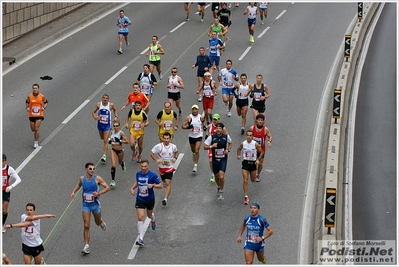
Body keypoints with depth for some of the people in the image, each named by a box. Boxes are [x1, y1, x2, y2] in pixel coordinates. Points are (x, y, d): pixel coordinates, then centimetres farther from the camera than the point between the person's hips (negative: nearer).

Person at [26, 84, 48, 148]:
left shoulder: (42, 96, -8)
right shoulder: (30, 96, -6)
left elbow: (46, 102, 8)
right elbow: (27, 102, 12)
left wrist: (44, 107, -10)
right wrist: (27, 108, -7)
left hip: (39, 115, -2)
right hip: (32, 115, 2)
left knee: (37, 129, -10)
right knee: (33, 129, 10)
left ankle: (36, 142, 2)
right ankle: (37, 133, 46)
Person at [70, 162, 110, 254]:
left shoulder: (97, 178, -14)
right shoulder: (82, 178, -3)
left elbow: (107, 188, -11)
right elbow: (79, 184, 20)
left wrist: (99, 193, -25)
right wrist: (73, 192, 5)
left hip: (95, 204, -1)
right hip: (85, 205, 1)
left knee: (98, 222, 19)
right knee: (86, 226, -7)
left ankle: (101, 222, 59)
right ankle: (86, 246, -5)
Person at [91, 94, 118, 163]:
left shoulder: (111, 105, -12)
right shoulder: (98, 104, -11)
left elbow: (115, 110, 9)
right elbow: (93, 112, -3)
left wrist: (116, 117, -5)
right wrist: (95, 117, -24)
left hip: (107, 125, -3)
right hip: (100, 124, 3)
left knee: (105, 141, -9)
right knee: (102, 138, 24)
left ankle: (104, 155, -9)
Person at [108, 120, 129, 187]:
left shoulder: (121, 133, -16)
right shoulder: (112, 132, -1)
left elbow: (127, 141, -18)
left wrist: (120, 141, -30)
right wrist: (110, 141, -1)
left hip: (120, 150, -2)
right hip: (113, 150, 2)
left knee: (120, 162, 25)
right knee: (113, 165, -11)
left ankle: (123, 164, 66)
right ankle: (113, 181, -8)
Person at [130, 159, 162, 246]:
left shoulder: (152, 175, -17)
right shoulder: (138, 174, -3)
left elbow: (160, 186, -12)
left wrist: (153, 185, -30)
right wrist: (132, 188, 3)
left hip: (150, 199, -1)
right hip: (140, 199, 1)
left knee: (149, 215, 23)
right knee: (140, 218, -12)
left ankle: (153, 220, 64)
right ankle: (140, 239, -15)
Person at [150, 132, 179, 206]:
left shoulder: (173, 146, -7)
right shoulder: (159, 146, -14)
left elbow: (176, 152, 15)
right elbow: (152, 153, -5)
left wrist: (175, 158, -5)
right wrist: (156, 160, -20)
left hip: (170, 167, -1)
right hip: (161, 167, 2)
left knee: (168, 183, -15)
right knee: (164, 181, 20)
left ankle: (165, 199, -19)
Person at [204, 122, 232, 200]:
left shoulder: (226, 137, -6)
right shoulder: (211, 137, -10)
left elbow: (230, 143, 15)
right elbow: (205, 147, -6)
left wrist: (228, 149, -3)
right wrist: (211, 146, -25)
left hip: (223, 159, -1)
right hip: (215, 159, 1)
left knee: (221, 176, -16)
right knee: (216, 176, 16)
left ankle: (221, 192, 3)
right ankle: (219, 187, 46)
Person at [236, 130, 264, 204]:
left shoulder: (255, 144, -13)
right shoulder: (243, 144, -9)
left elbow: (261, 152, 0)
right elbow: (239, 149, 12)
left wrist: (258, 159, -11)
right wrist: (238, 155, -7)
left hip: (253, 163, 0)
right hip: (245, 162, 0)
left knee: (253, 180, 16)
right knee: (245, 180, -11)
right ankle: (246, 197, -6)